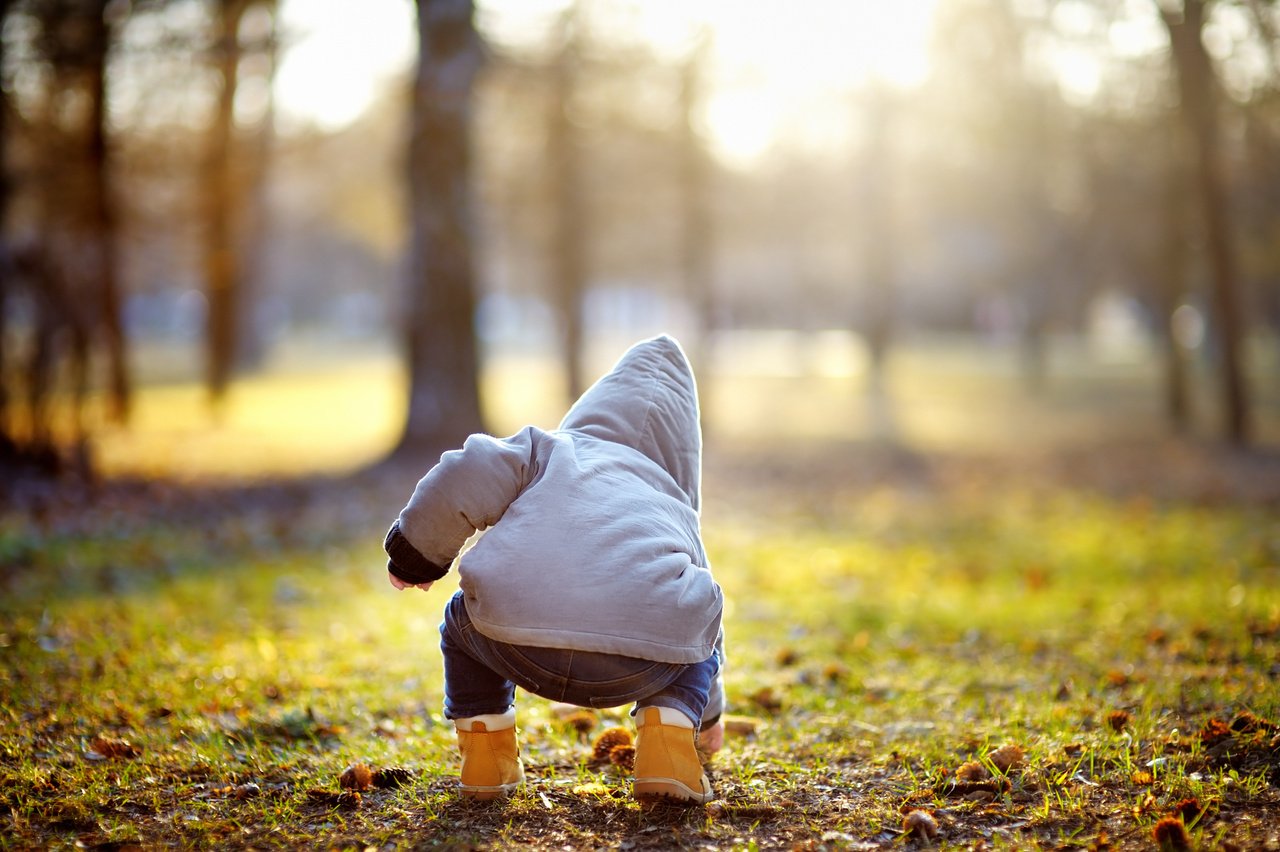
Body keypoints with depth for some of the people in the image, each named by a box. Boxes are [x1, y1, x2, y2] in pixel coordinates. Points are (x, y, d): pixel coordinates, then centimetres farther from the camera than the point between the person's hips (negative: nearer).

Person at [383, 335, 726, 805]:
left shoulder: (548, 449, 28)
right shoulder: (676, 512, 38)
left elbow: (465, 476, 7)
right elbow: (702, 623, 52)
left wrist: (416, 553, 23)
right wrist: (708, 710, 69)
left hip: (518, 648, -1)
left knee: (464, 619, 35)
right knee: (693, 630, 36)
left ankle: (485, 753, 29)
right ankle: (666, 737, 14)